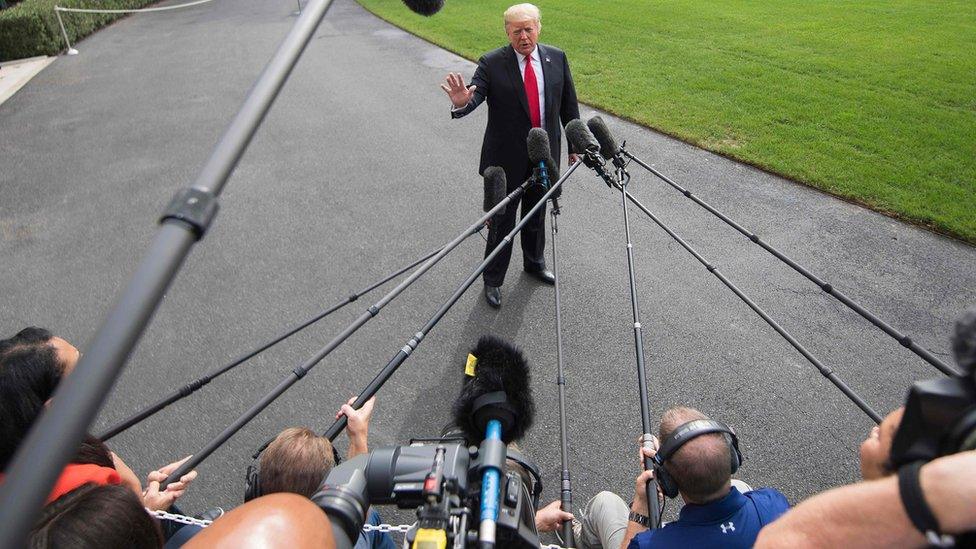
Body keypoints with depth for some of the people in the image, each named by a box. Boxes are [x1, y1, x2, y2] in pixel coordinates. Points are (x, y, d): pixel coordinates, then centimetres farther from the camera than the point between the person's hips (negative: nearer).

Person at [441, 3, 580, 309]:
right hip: (507, 157, -4)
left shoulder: (556, 58, 1)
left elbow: (569, 103, 8)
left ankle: (534, 264, 43)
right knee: (502, 220, 4)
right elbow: (476, 94, -23)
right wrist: (462, 103, -47)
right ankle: (492, 280, 20)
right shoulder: (491, 63, -11)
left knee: (537, 215, 20)